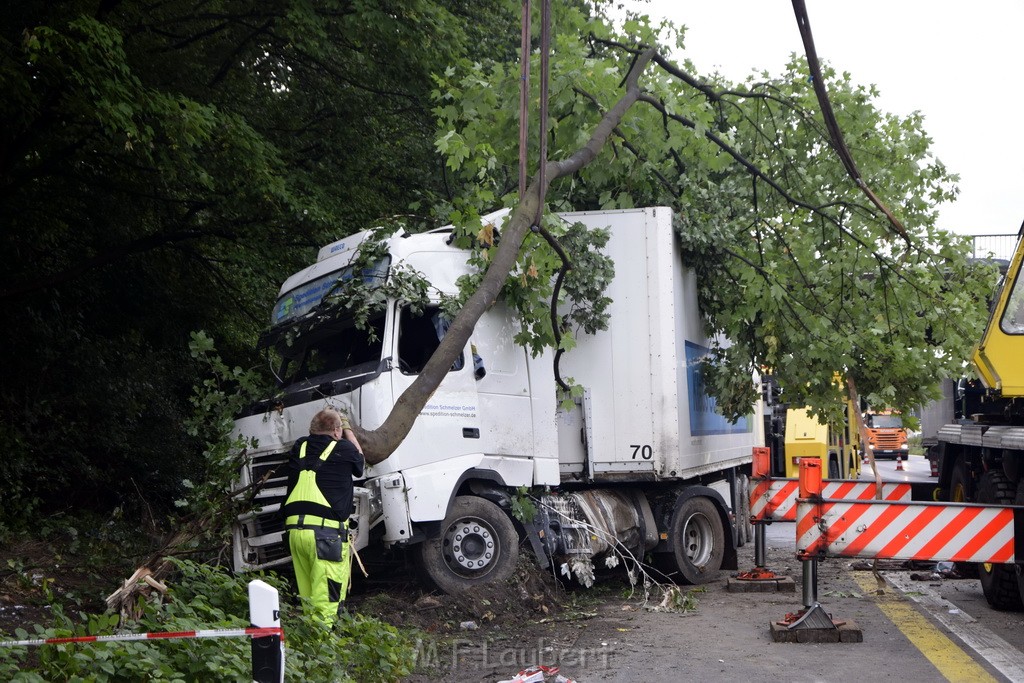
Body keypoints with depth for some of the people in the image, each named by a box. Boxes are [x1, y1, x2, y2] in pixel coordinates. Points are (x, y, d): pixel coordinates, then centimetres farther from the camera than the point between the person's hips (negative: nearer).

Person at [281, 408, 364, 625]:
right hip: (327, 530, -5)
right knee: (326, 602, -6)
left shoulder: (299, 448, 13)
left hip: (295, 530, 5)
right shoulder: (344, 449, 2)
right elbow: (359, 460, 25)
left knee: (308, 599, 15)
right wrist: (348, 431, 39)